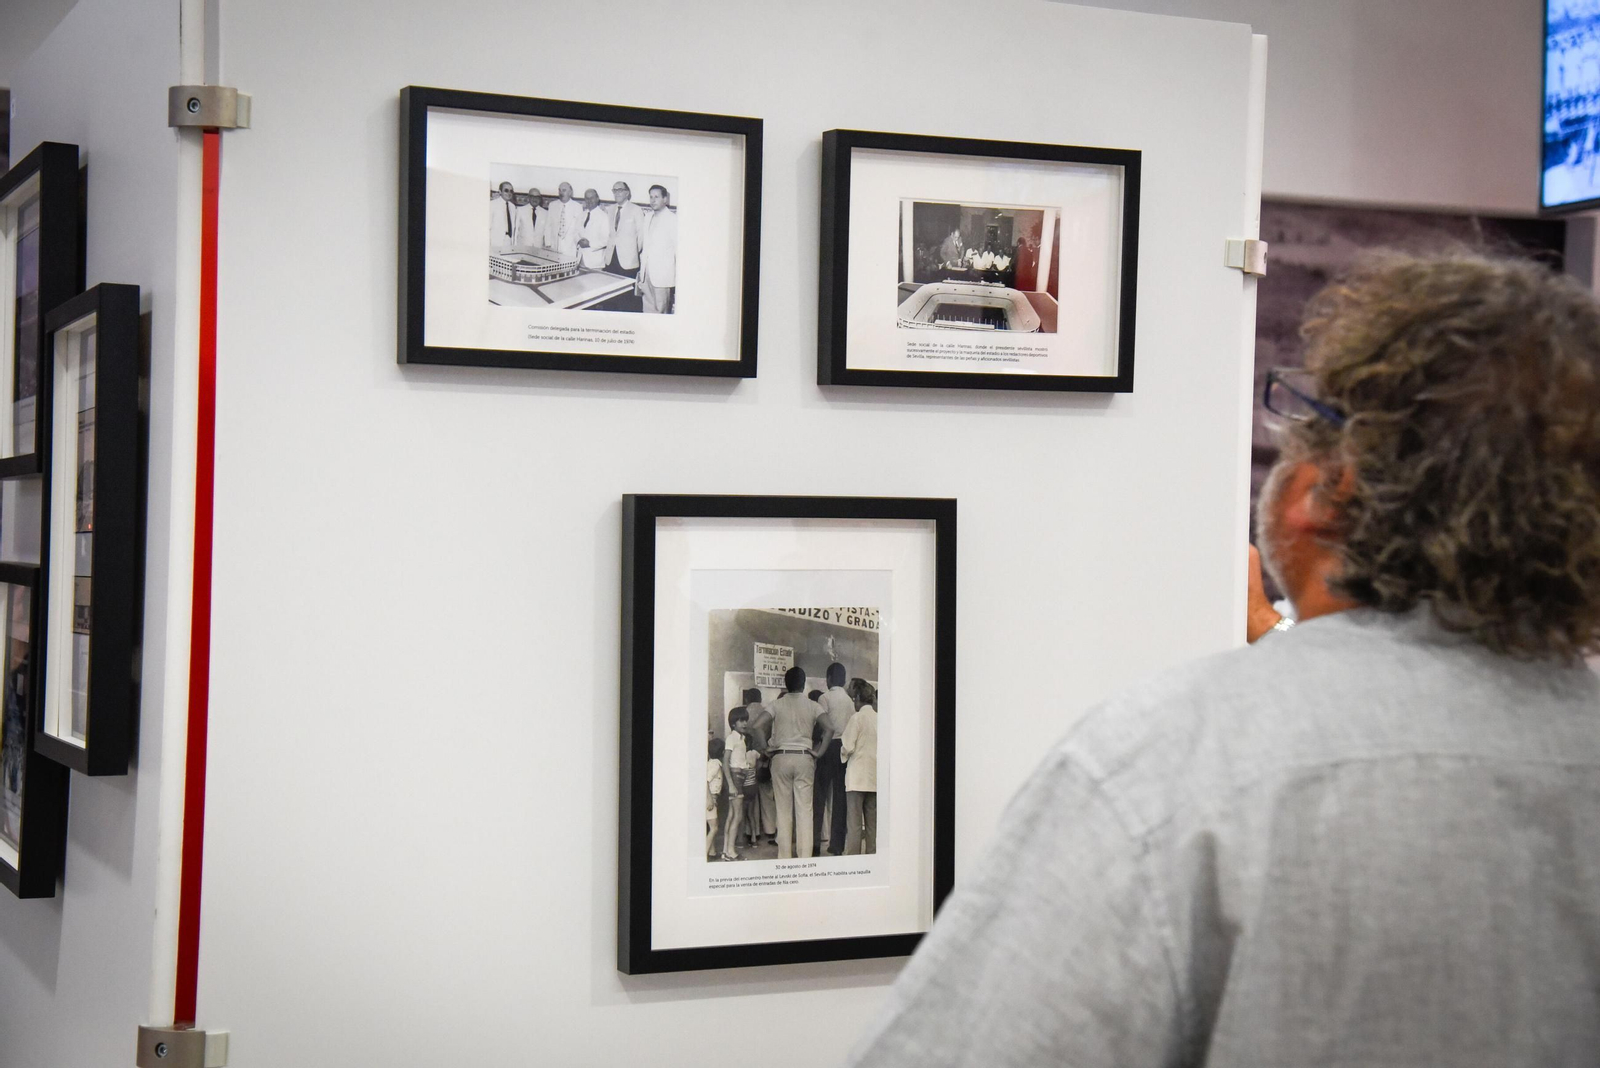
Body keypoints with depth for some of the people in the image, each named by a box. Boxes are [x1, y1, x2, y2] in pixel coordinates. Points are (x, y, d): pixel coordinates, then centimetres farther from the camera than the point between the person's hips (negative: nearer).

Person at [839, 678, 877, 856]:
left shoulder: (857, 718, -9)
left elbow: (847, 747, -11)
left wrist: (843, 752, 10)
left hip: (857, 776, -5)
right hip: (875, 776, 5)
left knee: (854, 823, -4)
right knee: (873, 823, 9)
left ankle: (851, 859, -7)